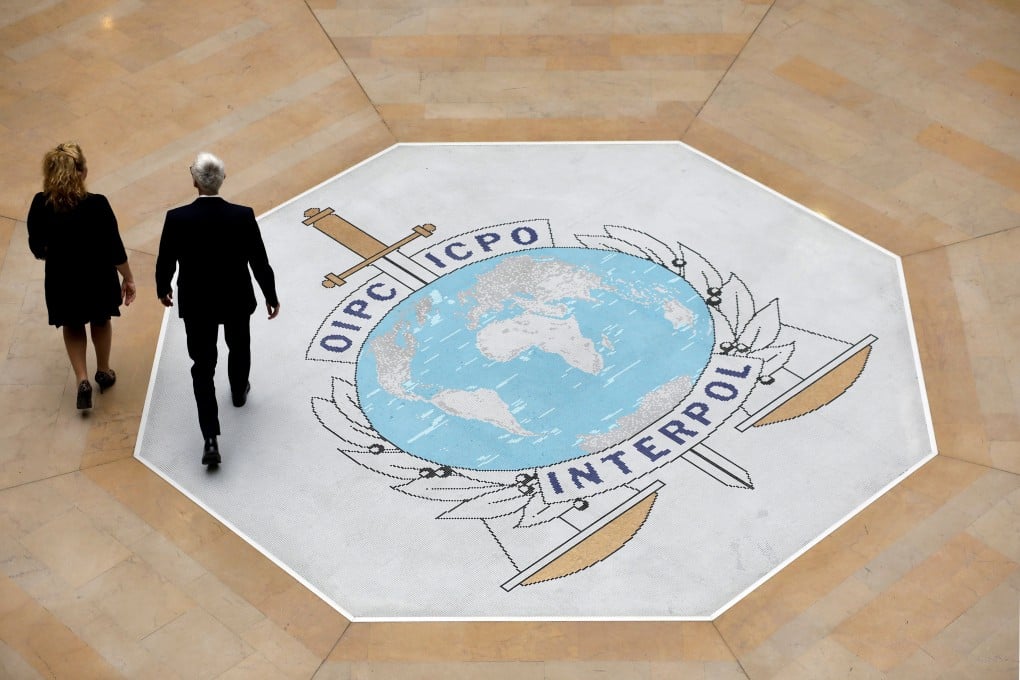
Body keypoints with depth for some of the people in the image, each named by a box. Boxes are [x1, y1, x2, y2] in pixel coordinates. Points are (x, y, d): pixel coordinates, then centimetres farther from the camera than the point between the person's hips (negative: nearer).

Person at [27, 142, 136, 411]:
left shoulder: (40, 205, -19)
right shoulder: (97, 205, -25)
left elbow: (37, 247, -5)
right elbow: (115, 248, -17)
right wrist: (128, 278, -1)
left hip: (62, 280, 1)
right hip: (98, 278, -1)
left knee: (73, 327, 26)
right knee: (100, 321, 28)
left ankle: (82, 381, 13)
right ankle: (103, 372, 44)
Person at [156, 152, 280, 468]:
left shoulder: (177, 219, -20)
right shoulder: (243, 217, -20)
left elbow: (165, 262, -7)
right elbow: (259, 263, -11)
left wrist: (163, 289, 14)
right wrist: (271, 296, 6)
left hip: (196, 305, -1)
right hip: (237, 300, 1)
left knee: (203, 367, 7)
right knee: (239, 347, 30)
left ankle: (211, 439, -4)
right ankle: (239, 391, 57)